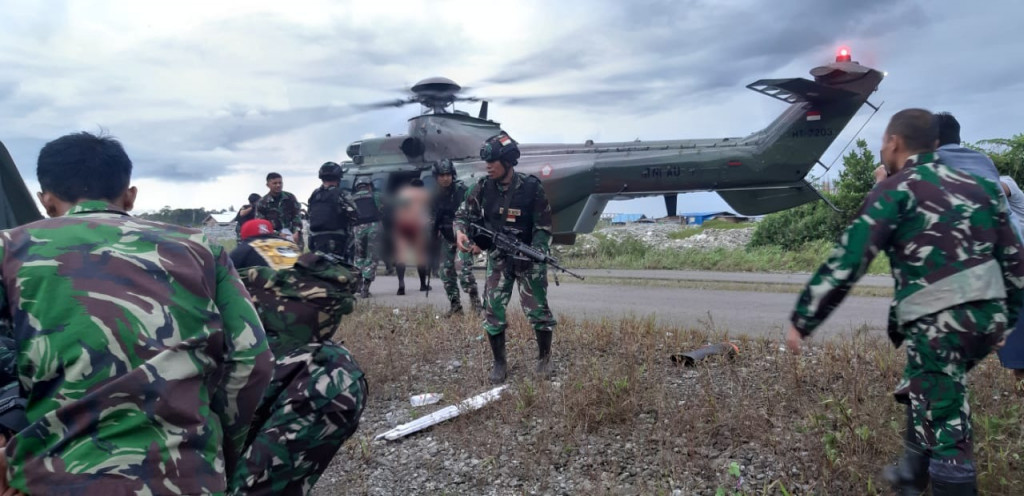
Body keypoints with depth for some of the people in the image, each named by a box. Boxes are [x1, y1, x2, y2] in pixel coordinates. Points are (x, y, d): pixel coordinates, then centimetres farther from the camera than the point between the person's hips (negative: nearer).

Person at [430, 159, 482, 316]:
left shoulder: (463, 191, -12)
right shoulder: (436, 196, 5)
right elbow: (433, 219, 15)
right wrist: (434, 240, 13)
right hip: (446, 238, 6)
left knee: (465, 271, -16)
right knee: (446, 273, 7)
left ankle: (476, 305, -7)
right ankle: (455, 306, 18)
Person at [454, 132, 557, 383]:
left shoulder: (532, 188, -16)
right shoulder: (483, 187, -7)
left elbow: (544, 228, -12)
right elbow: (463, 214, 3)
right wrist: (460, 232, -19)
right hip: (498, 258, 3)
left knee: (538, 310, 3)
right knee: (492, 311, 0)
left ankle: (544, 357, 25)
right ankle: (499, 363, 16)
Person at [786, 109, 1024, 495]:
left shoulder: (895, 190, -4)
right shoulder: (977, 185, 16)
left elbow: (846, 263, -12)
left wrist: (802, 321, -9)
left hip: (940, 322, -8)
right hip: (988, 315, 8)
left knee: (946, 427, 0)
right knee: (923, 392, 27)